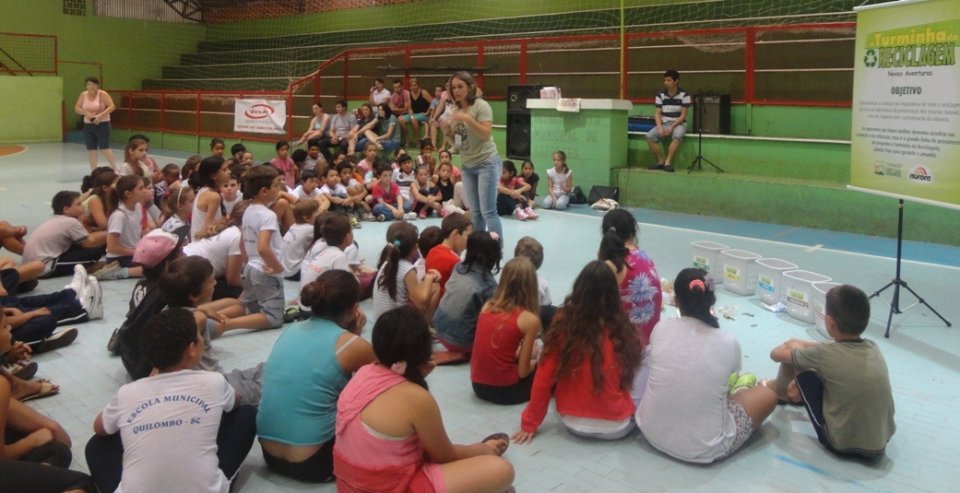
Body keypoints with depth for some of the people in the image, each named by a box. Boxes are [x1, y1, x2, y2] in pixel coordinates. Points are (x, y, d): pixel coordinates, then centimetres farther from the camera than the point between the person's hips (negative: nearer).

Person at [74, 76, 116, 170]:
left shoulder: (102, 94, -8)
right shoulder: (83, 95, 5)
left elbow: (112, 106, -16)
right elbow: (76, 108, 7)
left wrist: (100, 115, -24)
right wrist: (86, 113, -13)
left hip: (102, 124, -5)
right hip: (88, 125, 5)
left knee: (104, 149, -10)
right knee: (91, 149, 5)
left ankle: (115, 169, 3)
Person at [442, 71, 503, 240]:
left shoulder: (481, 106, -10)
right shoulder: (456, 110, 9)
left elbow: (486, 134, -19)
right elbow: (455, 142, 14)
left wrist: (468, 119, -29)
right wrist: (447, 131, -6)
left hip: (486, 163, -6)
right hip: (467, 166, 7)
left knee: (488, 211, -10)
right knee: (475, 212, 9)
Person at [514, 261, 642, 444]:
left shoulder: (563, 325, -15)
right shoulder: (622, 329, -15)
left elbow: (543, 380, -9)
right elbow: (627, 378, 4)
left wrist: (529, 424, 2)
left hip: (572, 423, 2)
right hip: (616, 427, -1)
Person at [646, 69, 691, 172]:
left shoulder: (684, 95, -5)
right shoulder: (660, 95, 4)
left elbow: (683, 115, -7)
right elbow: (657, 113, 2)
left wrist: (672, 127, -17)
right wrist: (660, 127, -15)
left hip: (678, 124, -3)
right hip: (664, 124, 3)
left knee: (677, 136, -38)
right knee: (650, 136, -24)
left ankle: (668, 162, -26)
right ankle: (661, 160, -10)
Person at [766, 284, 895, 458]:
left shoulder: (825, 354, -17)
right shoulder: (873, 348, -2)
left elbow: (776, 354, -1)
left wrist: (792, 346, 19)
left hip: (841, 444, -6)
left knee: (804, 372, 7)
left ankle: (778, 391, 38)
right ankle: (793, 392, 46)